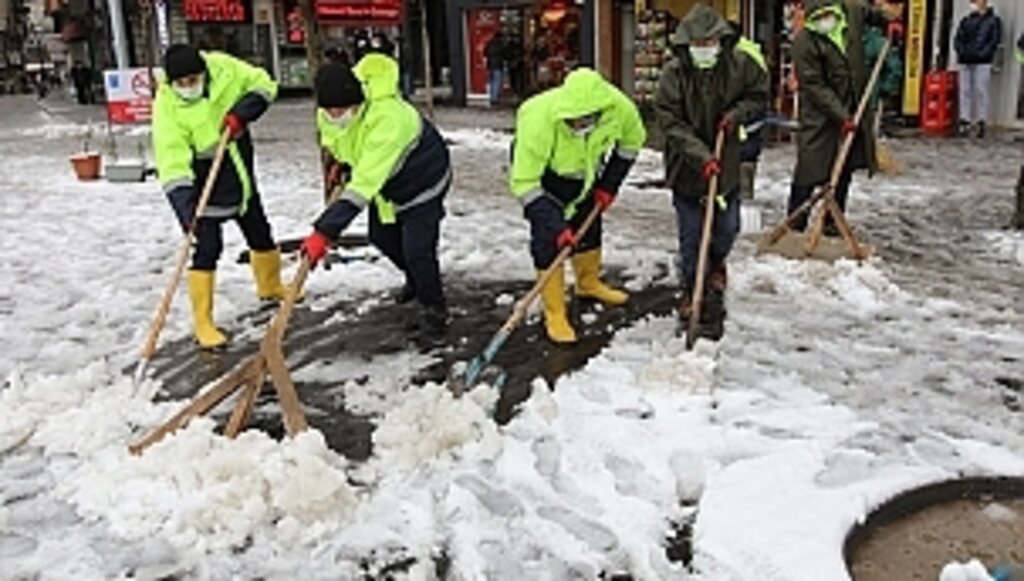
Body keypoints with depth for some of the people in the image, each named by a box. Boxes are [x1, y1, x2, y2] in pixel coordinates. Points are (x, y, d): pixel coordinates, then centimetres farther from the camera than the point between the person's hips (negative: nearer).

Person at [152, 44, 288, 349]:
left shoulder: (223, 68, -16)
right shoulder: (166, 105, -25)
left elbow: (263, 84, -4)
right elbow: (171, 158, -30)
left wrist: (242, 112, -22)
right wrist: (184, 202, -41)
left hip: (238, 167, 5)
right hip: (202, 178, -5)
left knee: (258, 229, 20)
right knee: (208, 246, -12)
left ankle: (270, 285, 46)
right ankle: (203, 322, -1)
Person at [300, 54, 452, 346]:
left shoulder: (388, 118, -45)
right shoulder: (327, 115, -19)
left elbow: (364, 183, -50)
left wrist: (324, 231, -53)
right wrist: (342, 162, -1)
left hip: (423, 180, -8)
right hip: (386, 183, 8)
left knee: (416, 249, -15)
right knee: (381, 237, 19)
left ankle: (433, 314, 8)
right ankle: (416, 279, 49)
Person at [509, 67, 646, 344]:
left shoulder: (619, 108, -30)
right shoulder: (540, 120, -42)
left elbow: (632, 140, -5)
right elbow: (524, 182, -35)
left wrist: (609, 184, -7)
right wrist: (555, 225, -37)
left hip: (584, 171, 5)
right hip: (540, 172, -4)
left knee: (589, 229, 18)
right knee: (549, 242, -11)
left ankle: (589, 283, 44)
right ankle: (555, 315, 1)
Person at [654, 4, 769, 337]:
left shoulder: (741, 64, -6)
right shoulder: (673, 73, -15)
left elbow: (759, 96, 9)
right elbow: (671, 123, -17)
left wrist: (738, 113, -12)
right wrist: (701, 157, -26)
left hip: (727, 164, 3)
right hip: (687, 168, -3)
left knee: (727, 229, 14)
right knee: (691, 238, 2)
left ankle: (715, 264, 47)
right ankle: (693, 294, 18)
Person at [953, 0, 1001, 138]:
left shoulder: (993, 21, 6)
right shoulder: (966, 21, 15)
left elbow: (995, 40, -2)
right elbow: (957, 39, 11)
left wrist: (982, 53, -14)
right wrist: (961, 51, -6)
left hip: (983, 62, -3)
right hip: (965, 61, 3)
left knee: (981, 91, -5)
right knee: (965, 90, 1)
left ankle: (981, 122, -2)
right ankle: (965, 121, 5)